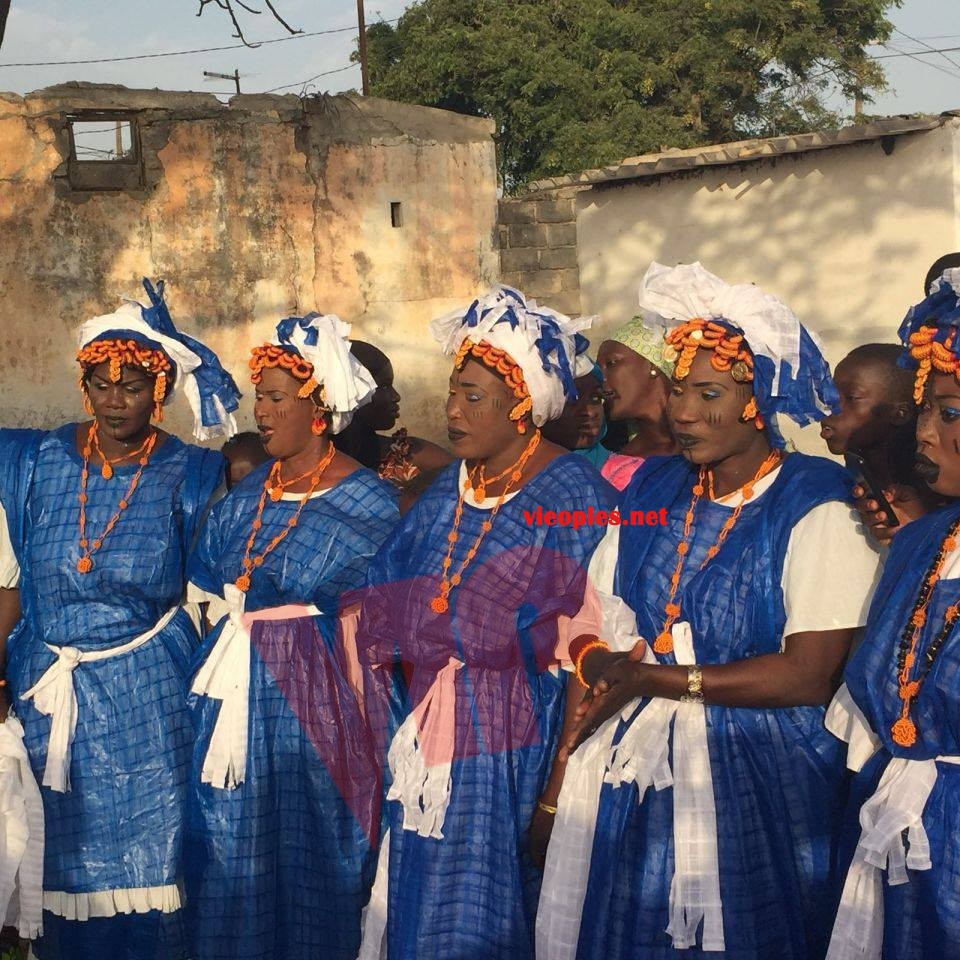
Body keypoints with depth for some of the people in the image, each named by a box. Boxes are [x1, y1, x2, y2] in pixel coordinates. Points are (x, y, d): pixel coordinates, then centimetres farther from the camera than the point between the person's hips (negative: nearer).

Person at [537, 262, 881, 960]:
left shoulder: (820, 506, -10)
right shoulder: (652, 489, 8)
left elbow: (809, 676, -16)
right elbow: (592, 625, 7)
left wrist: (653, 678, -14)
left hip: (756, 776, -5)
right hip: (627, 769, 5)